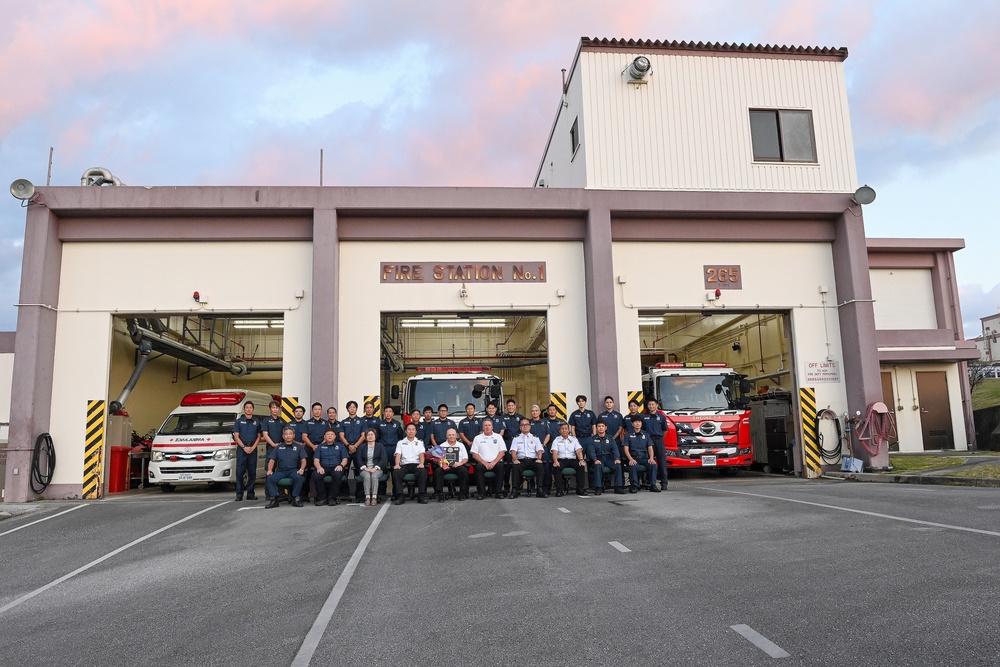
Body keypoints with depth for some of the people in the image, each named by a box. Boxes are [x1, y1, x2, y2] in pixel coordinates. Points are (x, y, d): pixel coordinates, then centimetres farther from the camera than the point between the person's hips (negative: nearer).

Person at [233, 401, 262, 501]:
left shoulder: (257, 421, 11)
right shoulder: (239, 421, 5)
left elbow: (259, 436, 10)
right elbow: (236, 436, -1)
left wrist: (253, 447, -5)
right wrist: (244, 447, -11)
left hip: (253, 449, 2)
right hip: (241, 448, -2)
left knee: (252, 472, 3)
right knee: (240, 471, -6)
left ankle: (250, 494, 9)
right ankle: (239, 494, -3)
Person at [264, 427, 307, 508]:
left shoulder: (298, 447, 15)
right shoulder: (278, 448, 19)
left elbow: (303, 460, 5)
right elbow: (272, 460, 10)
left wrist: (301, 469, -15)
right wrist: (269, 470, -9)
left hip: (294, 470, -2)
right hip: (280, 471, 2)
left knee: (298, 477, -35)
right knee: (270, 478, -28)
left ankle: (295, 498, -25)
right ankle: (274, 499, -23)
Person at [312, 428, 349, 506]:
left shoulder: (340, 446, 21)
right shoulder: (320, 447, 22)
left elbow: (345, 459, 11)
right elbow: (316, 460, 11)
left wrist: (341, 465, -12)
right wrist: (319, 467, -12)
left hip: (336, 467, -1)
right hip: (323, 467, 1)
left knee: (337, 475, -38)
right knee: (316, 476, -33)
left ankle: (332, 498, -24)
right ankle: (322, 498, -20)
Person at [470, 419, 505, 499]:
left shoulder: (498, 437, 14)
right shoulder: (478, 438, 12)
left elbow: (502, 452, 5)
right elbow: (474, 454, 4)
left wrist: (494, 462, -10)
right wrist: (485, 463, -9)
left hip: (496, 462, 0)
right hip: (483, 462, 0)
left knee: (500, 466, -32)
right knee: (479, 467, -33)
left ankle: (497, 491, -22)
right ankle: (482, 492, -24)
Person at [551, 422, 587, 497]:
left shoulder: (574, 439, 16)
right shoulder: (556, 440, 12)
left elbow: (579, 451, 3)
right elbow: (555, 452, -3)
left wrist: (581, 460, -18)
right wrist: (555, 461, -24)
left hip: (572, 459, 2)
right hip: (561, 460, -1)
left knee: (581, 466, -28)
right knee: (556, 467, -34)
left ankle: (580, 489, -20)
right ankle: (560, 490, -28)